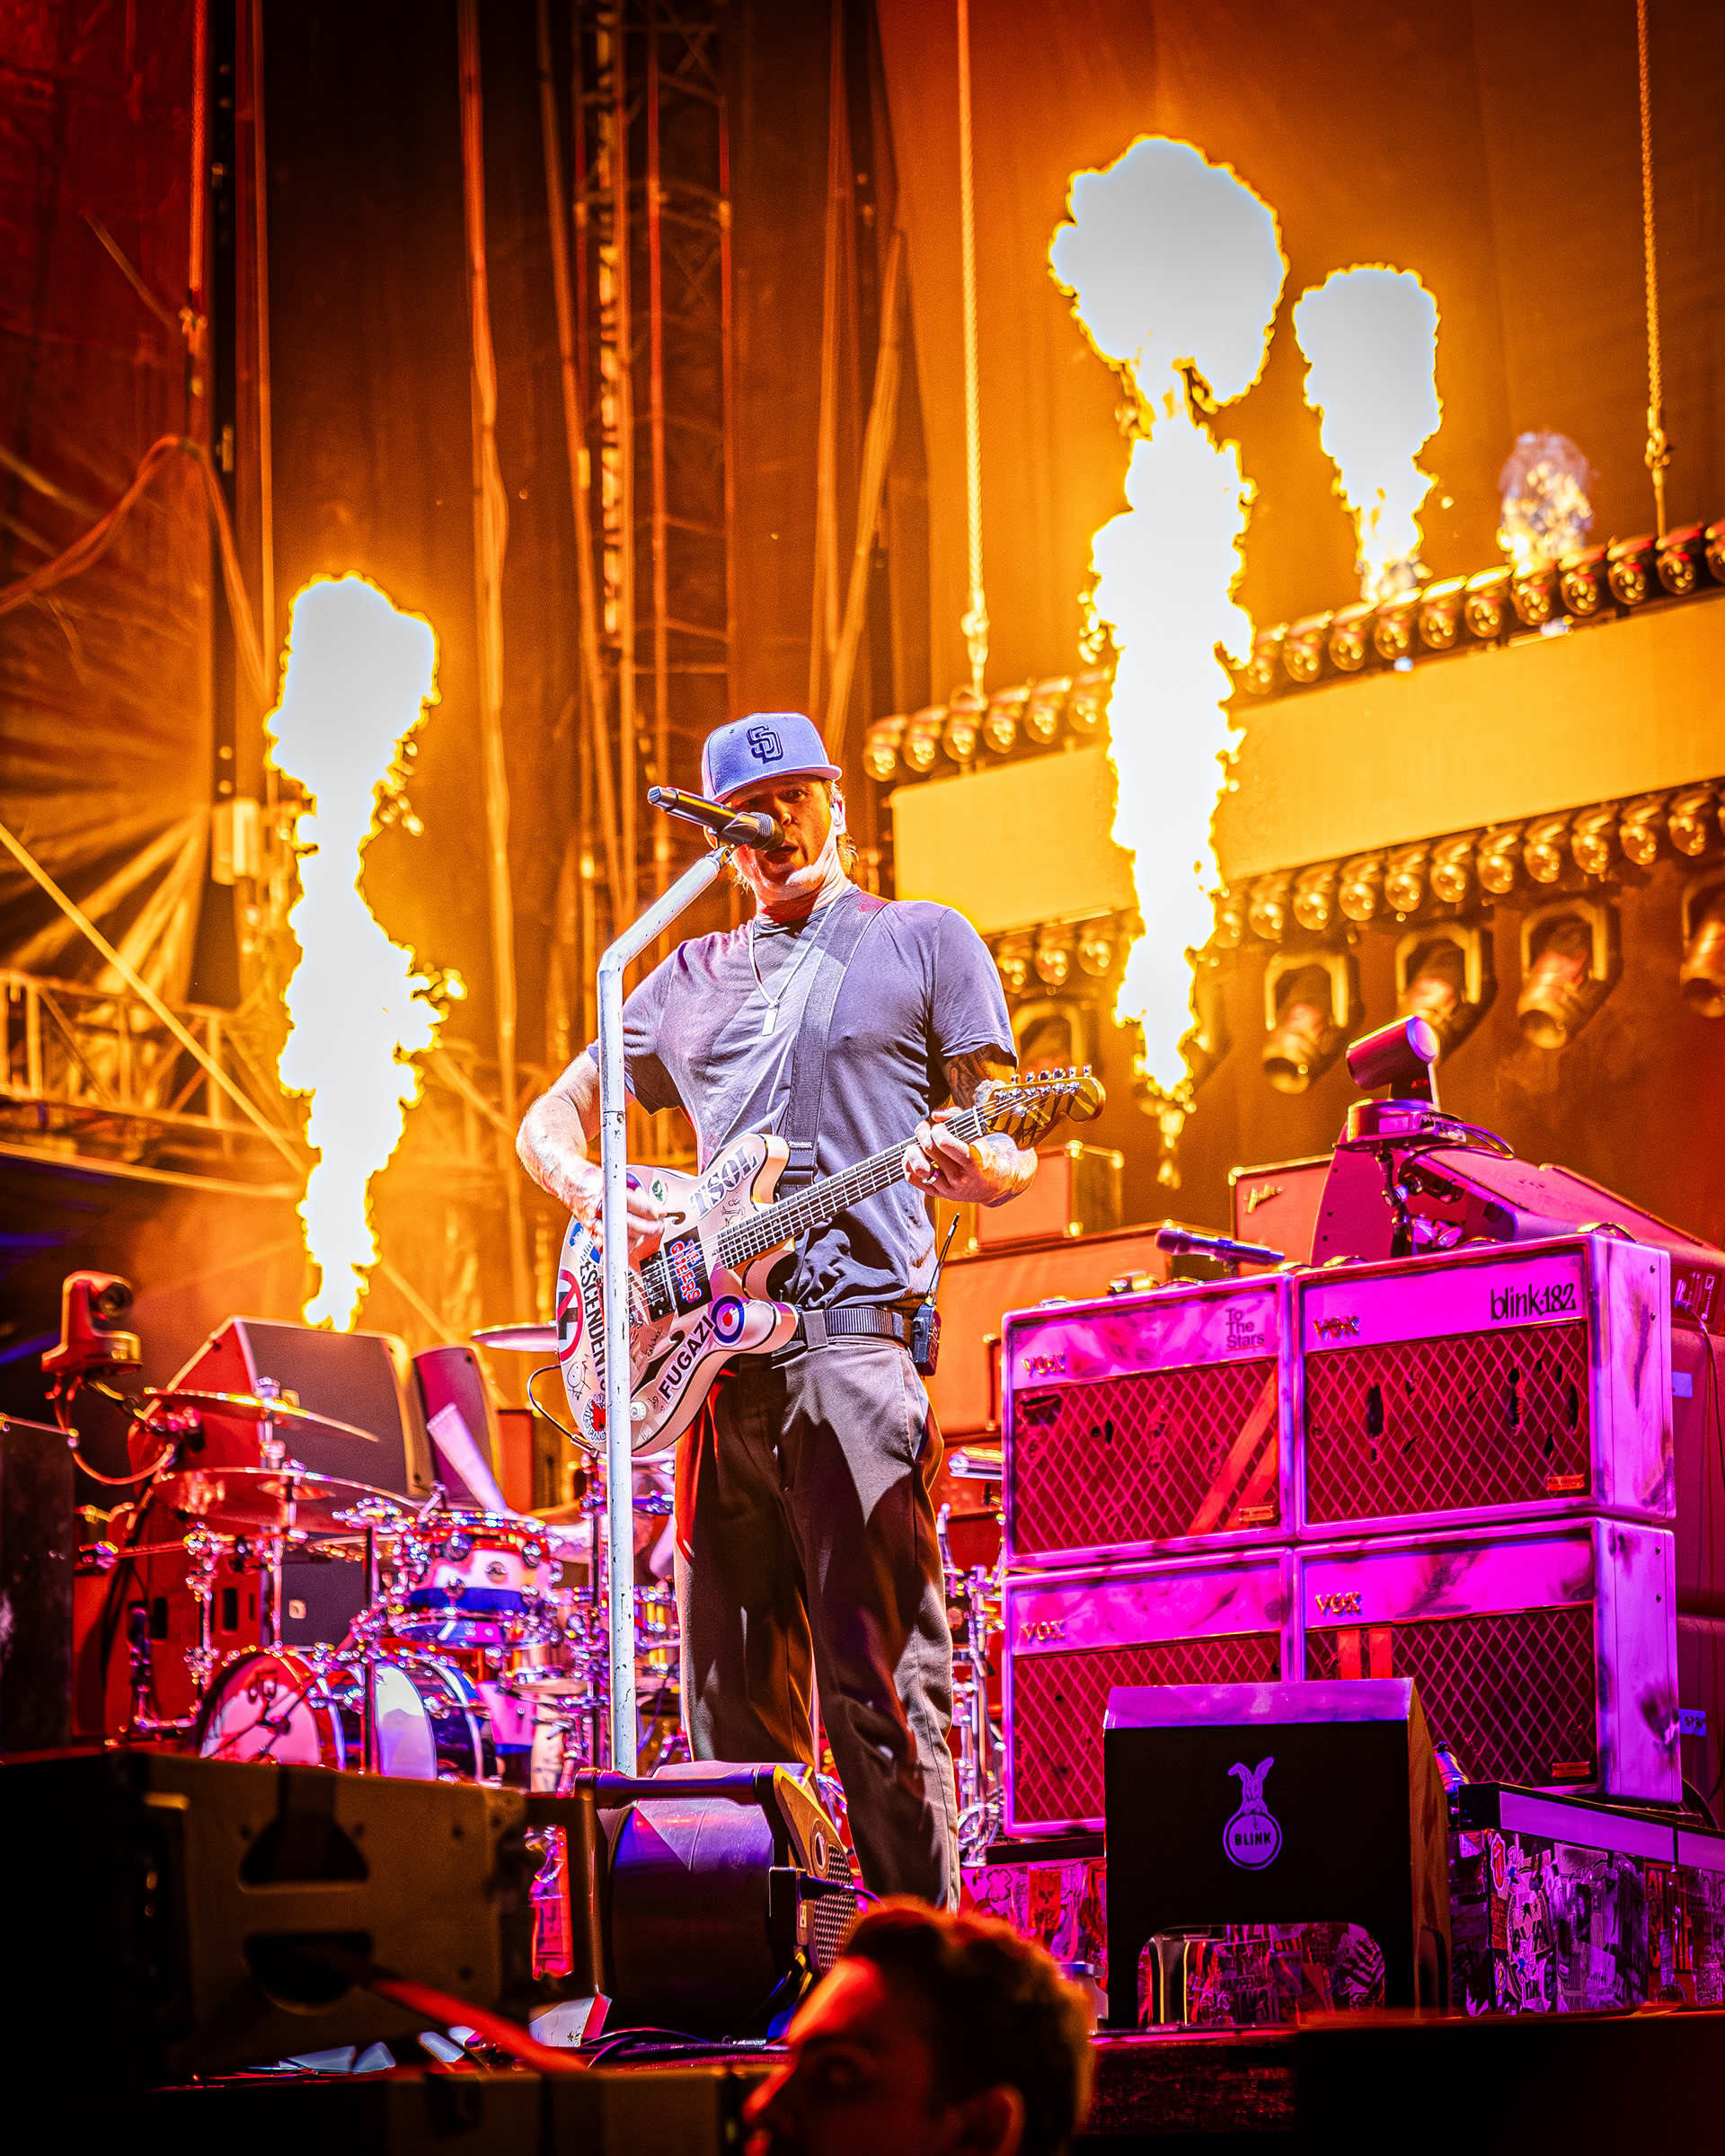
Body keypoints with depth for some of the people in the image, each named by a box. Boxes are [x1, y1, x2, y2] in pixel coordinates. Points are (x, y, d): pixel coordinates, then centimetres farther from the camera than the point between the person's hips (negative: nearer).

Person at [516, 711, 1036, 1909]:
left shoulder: (926, 944, 10)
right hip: (712, 1353, 5)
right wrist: (592, 1191, 4)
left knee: (878, 1687, -11)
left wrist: (971, 1166, -18)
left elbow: (1011, 1162, 7)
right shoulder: (693, 980, 23)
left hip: (854, 1335, -5)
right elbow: (551, 1121, 26)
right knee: (734, 1699, 6)